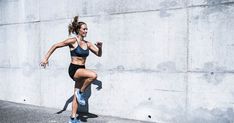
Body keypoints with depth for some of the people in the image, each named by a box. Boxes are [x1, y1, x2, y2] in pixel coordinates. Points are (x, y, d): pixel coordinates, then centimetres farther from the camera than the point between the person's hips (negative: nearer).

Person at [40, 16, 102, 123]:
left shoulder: (88, 44, 7)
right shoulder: (73, 41, -9)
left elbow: (99, 54, 12)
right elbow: (55, 46, -4)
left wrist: (100, 47, -9)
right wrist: (46, 58, -6)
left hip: (82, 70, 6)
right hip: (74, 69, -6)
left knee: (76, 96, 11)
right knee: (93, 75, -30)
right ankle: (81, 92, -8)